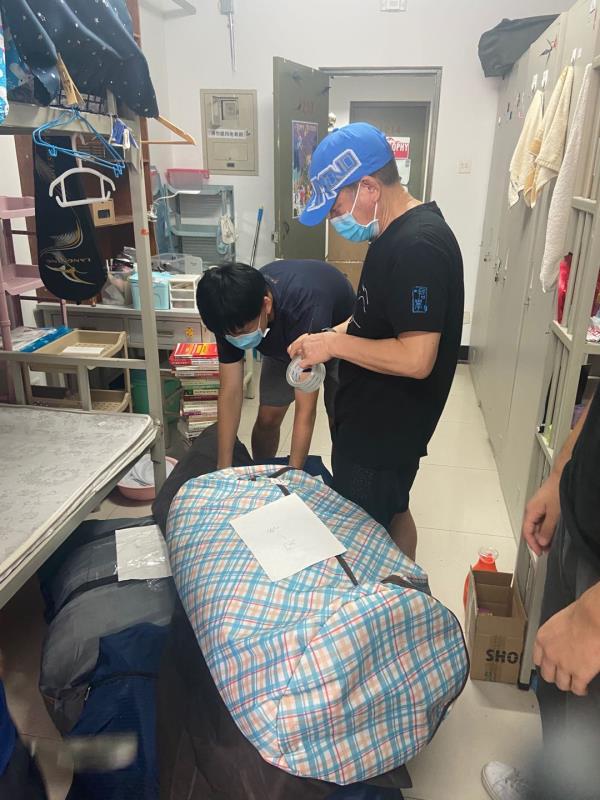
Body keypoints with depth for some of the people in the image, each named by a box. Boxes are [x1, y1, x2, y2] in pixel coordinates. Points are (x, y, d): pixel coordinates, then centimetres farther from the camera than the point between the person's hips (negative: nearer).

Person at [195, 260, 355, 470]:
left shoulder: (305, 311, -46)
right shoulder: (233, 315, -31)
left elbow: (305, 411, -42)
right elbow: (230, 391, -26)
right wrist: (224, 469, -25)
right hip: (283, 343, 4)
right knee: (267, 418, -4)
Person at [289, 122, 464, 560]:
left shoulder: (419, 247, -26)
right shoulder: (398, 233, 6)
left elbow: (416, 358, -30)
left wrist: (334, 344, -21)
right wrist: (336, 334, 2)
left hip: (385, 432, -10)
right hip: (373, 421, 10)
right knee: (392, 515, 25)